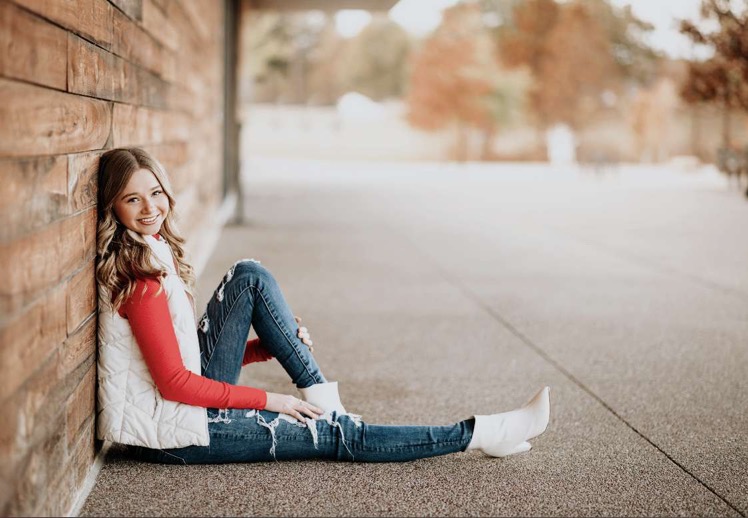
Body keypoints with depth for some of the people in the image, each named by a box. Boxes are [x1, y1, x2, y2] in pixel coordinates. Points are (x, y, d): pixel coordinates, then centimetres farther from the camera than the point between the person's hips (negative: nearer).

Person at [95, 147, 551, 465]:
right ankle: (479, 434, 3)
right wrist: (266, 400, -14)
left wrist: (268, 347, 1)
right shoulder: (141, 277, -19)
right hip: (168, 432, -9)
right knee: (337, 434, -5)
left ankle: (318, 393, -2)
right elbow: (174, 382, -22)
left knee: (250, 277, -2)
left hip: (194, 391, 9)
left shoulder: (154, 254, 9)